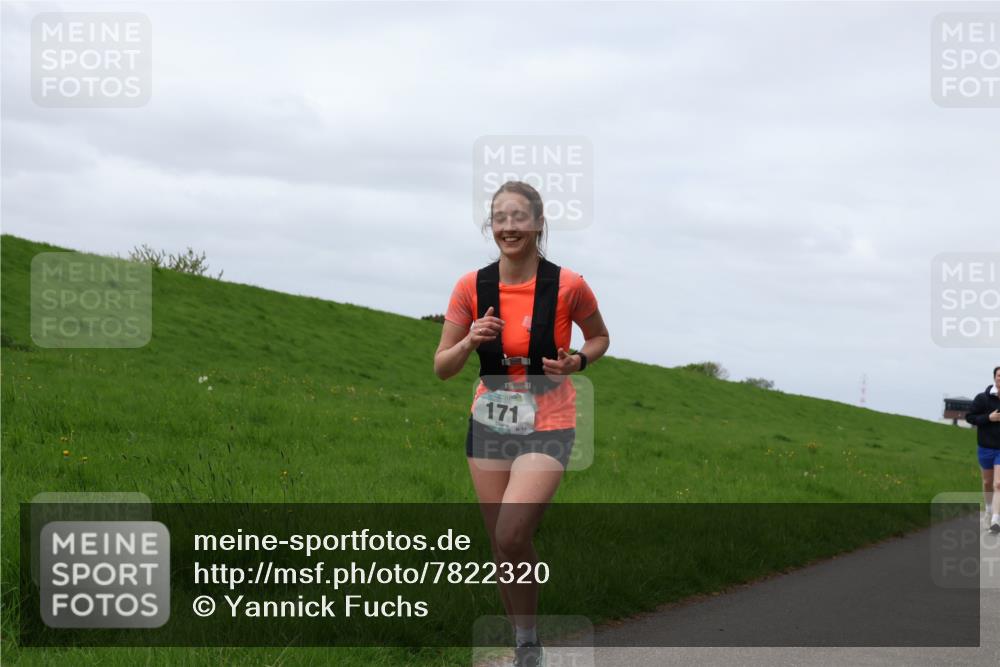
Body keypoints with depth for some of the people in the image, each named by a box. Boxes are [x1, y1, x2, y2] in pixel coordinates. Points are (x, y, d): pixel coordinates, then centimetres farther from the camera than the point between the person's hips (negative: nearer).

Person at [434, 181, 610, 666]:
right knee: (501, 544, 8)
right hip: (489, 424, 4)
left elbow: (600, 338, 9)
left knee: (510, 535, -20)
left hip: (547, 426, -4)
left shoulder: (568, 285, -11)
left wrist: (577, 361, -12)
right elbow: (442, 368, 2)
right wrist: (470, 341, -18)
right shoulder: (471, 288, -4)